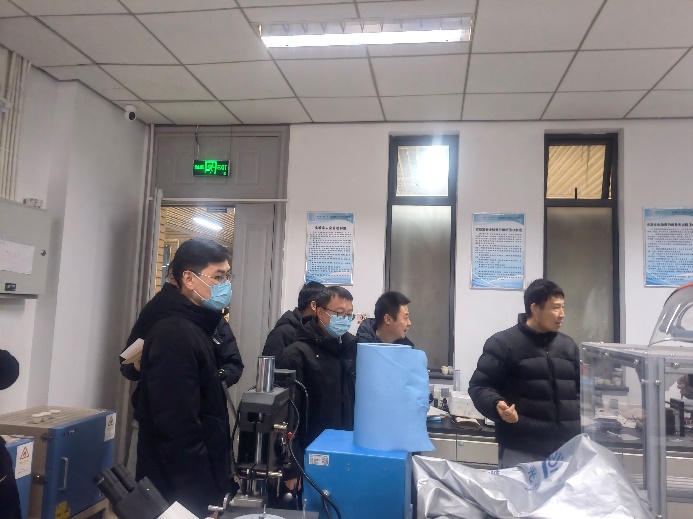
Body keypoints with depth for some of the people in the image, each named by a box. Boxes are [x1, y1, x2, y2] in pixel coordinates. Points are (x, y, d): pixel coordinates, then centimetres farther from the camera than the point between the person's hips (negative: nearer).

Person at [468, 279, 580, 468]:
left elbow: (581, 389, 23)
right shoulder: (503, 343, -6)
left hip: (566, 451, 6)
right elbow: (479, 386, -7)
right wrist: (497, 405, -26)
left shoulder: (568, 345, 13)